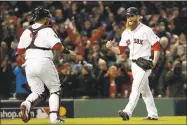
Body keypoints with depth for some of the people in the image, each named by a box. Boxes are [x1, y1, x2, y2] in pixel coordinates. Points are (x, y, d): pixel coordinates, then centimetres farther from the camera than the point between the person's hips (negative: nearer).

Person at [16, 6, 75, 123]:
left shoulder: (27, 31, 12)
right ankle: (54, 117, -2)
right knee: (55, 90, 11)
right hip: (44, 63, -5)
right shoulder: (47, 30, -3)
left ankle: (27, 104, -19)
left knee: (38, 92, 13)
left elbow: (20, 51, 14)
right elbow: (57, 46, -16)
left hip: (29, 64, 5)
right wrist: (68, 52, -2)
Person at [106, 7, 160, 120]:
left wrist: (154, 62, -21)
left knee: (136, 86, -18)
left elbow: (157, 46, -10)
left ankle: (128, 112, -28)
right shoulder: (126, 33, 11)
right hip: (134, 63, 8)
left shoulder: (146, 30, -9)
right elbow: (120, 50, 10)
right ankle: (153, 114, 19)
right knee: (144, 90, 12)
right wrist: (111, 48, -10)